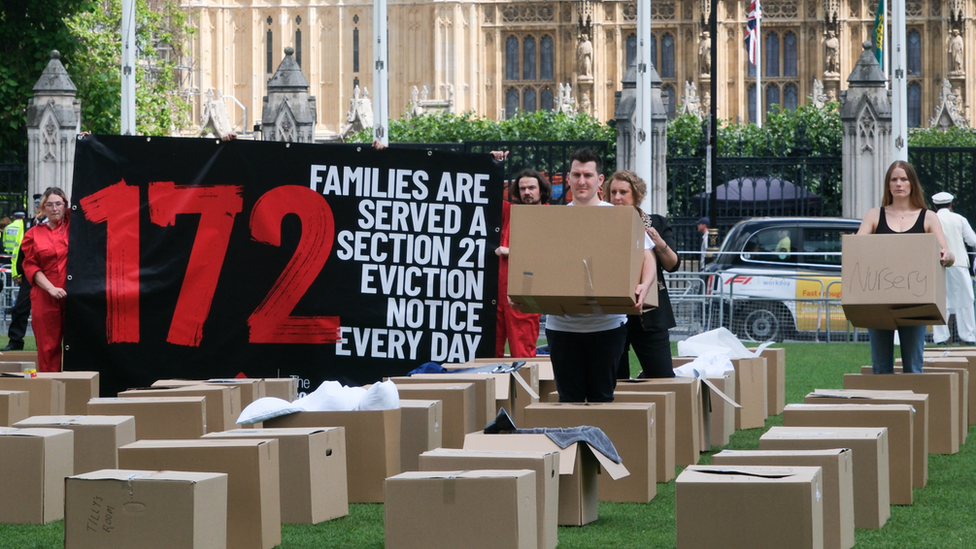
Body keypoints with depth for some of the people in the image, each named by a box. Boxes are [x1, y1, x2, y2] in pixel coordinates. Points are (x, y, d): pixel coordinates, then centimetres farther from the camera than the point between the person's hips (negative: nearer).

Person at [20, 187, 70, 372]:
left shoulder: (72, 225, 7)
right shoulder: (34, 234, 6)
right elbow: (30, 267, 2)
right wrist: (51, 288, -9)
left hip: (73, 295, 0)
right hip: (45, 298, 0)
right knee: (49, 346, 0)